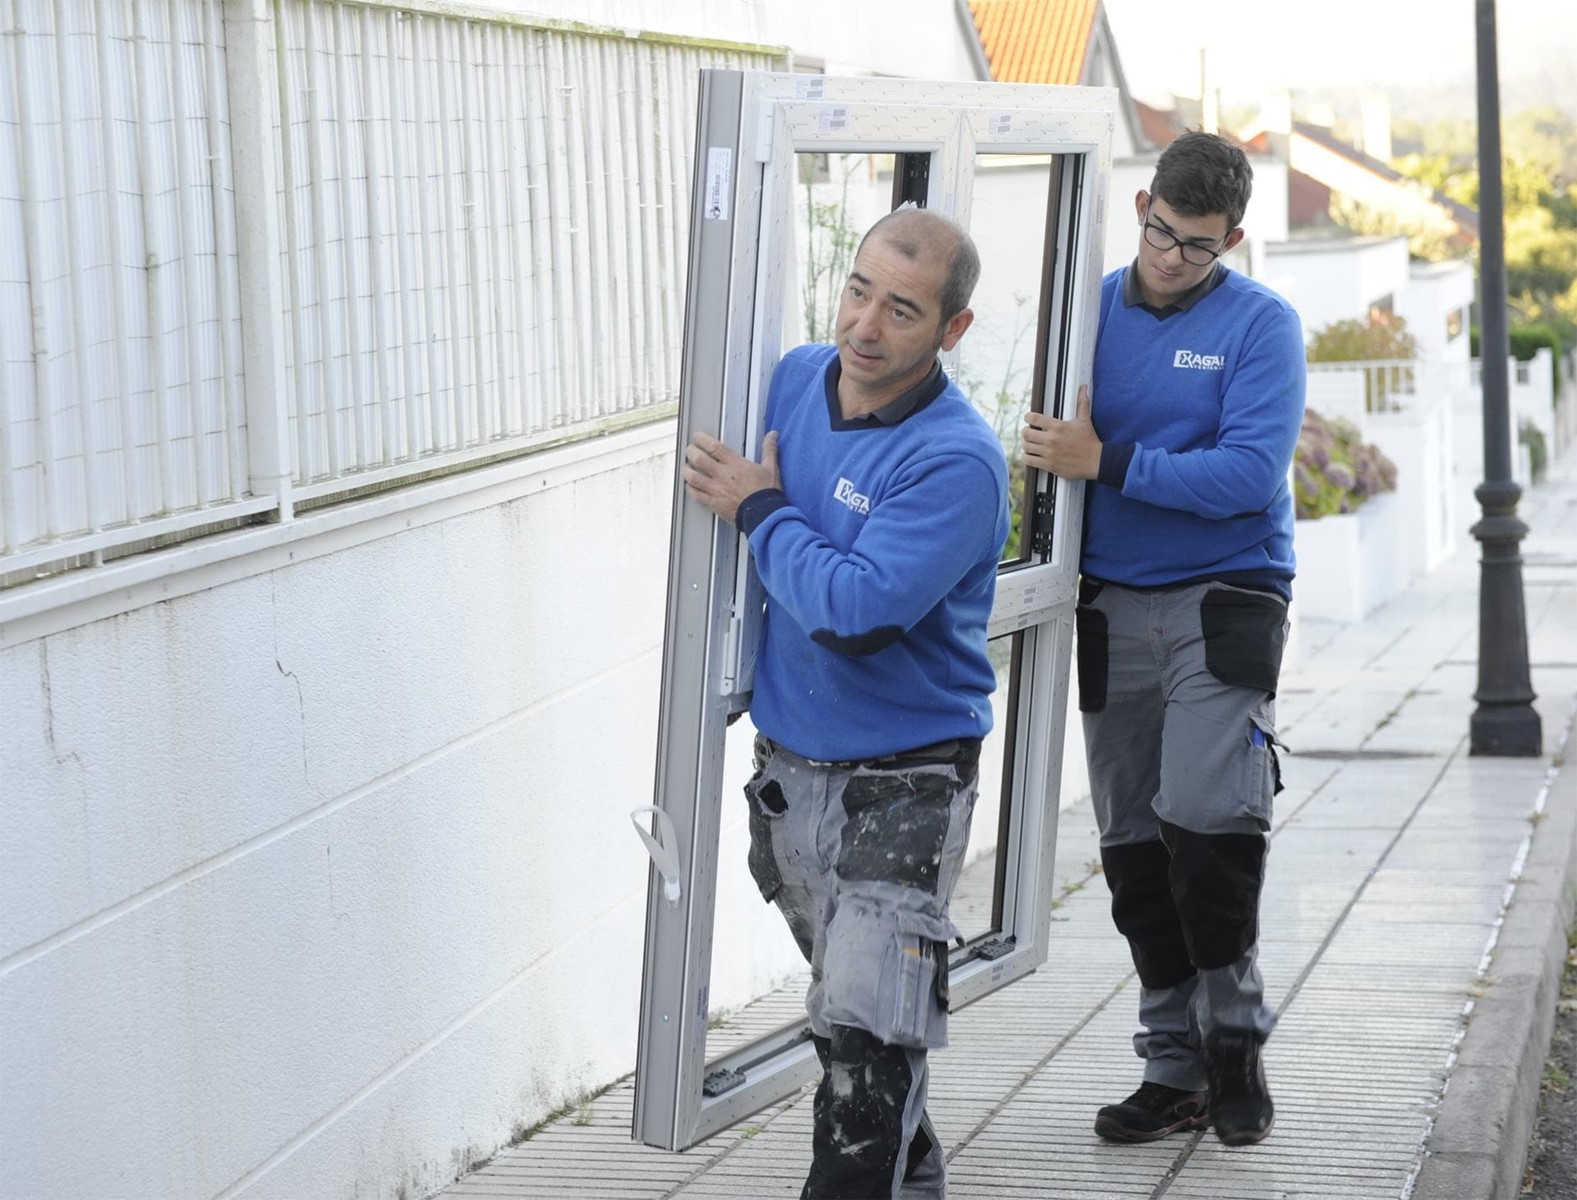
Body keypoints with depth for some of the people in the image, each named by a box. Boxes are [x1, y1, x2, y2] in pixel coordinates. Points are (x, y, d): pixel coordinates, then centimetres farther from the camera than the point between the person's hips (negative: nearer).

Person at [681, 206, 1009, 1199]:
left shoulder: (956, 462, -22)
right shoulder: (797, 378, -1)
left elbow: (857, 612, -29)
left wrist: (761, 511, -18)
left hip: (905, 781, -7)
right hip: (790, 761, 7)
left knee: (867, 1031, -9)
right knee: (842, 1004, 20)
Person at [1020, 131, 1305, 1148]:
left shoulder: (1262, 323, -4)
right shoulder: (1091, 309, 8)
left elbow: (1250, 474, -15)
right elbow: (1054, 445, 14)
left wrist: (1105, 464, -17)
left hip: (1224, 599, -4)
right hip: (1113, 608, 4)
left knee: (1206, 815, -17)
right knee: (1133, 847, 5)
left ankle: (1236, 1036, 3)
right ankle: (1177, 1070, 14)